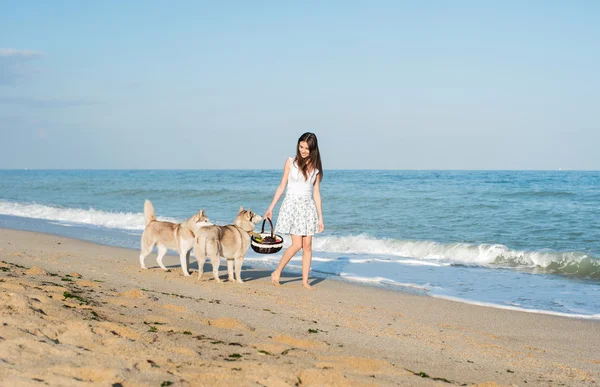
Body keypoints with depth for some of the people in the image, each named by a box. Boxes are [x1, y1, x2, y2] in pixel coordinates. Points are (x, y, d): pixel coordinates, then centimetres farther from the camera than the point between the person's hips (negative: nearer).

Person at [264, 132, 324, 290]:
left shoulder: (316, 167, 6)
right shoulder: (291, 162, 0)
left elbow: (316, 193, 8)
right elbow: (282, 186, 4)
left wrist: (320, 217, 6)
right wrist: (271, 208, 1)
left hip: (308, 207, 3)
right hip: (292, 204, -3)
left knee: (308, 246, 0)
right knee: (297, 244, -11)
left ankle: (305, 281, 7)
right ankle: (277, 272, 7)